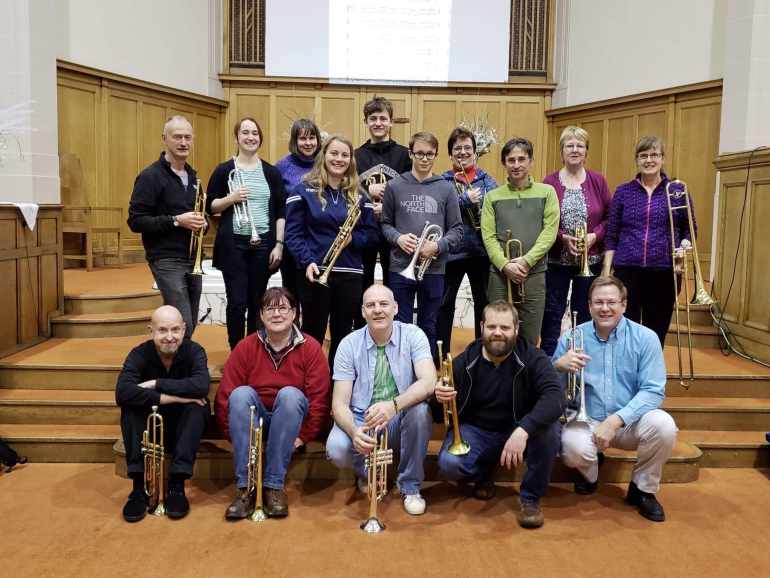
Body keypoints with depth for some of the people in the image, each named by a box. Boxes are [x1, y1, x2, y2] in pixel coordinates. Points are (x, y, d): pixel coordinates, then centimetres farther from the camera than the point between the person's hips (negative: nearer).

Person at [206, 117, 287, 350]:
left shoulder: (272, 173, 6)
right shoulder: (224, 170, 2)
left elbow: (280, 212, 6)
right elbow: (210, 207, 4)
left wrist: (278, 244, -2)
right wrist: (231, 198, -15)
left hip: (263, 244, 2)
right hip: (233, 244, -2)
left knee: (257, 303, 8)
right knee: (237, 303, -3)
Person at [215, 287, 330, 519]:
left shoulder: (310, 348, -6)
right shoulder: (246, 347, -3)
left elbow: (319, 398, -11)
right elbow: (225, 396, -7)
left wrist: (303, 437, -15)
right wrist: (237, 435, -13)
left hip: (289, 422, -1)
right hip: (253, 423, 2)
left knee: (289, 394, -31)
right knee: (241, 393, -28)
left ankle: (274, 486, -28)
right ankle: (245, 487, -29)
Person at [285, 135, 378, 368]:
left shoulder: (358, 196, 11)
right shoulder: (304, 190, 0)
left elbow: (372, 233, 11)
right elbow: (293, 233, -5)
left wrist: (353, 238, -9)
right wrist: (307, 261, -18)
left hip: (350, 274, 4)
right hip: (316, 273, -3)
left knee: (343, 336, 11)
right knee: (313, 335, 3)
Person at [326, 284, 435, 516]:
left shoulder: (413, 335, -6)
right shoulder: (349, 345, -4)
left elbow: (429, 382, -22)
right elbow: (340, 403, -9)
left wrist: (394, 405, -41)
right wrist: (354, 431, -31)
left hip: (401, 421, 0)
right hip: (361, 420, 0)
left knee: (420, 408, -33)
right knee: (336, 450, -30)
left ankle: (410, 487, -10)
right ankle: (368, 472, 9)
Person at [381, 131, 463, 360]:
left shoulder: (446, 189, 4)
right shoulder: (394, 186, 3)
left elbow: (457, 230, 3)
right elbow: (385, 223, 8)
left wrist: (438, 246, -13)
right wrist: (397, 238, -12)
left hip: (434, 270, 1)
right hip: (401, 268, 0)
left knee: (429, 327, 11)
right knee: (401, 326, 7)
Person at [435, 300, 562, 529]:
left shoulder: (532, 358, -12)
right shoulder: (464, 362, -7)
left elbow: (555, 397, -29)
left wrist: (523, 430, -44)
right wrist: (440, 399, -29)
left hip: (517, 432, 0)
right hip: (475, 431, 1)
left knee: (549, 429, -31)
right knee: (449, 465, -29)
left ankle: (531, 498, -7)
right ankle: (483, 473, 10)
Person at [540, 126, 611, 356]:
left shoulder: (597, 181, 3)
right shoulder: (550, 182, -1)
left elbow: (610, 217, 3)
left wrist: (594, 236, -13)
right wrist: (564, 237, -15)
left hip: (590, 261, 1)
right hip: (556, 260, -1)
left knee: (584, 315, 9)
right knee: (552, 313, 3)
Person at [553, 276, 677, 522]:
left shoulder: (645, 338, -5)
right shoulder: (571, 338, -2)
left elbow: (653, 391, -12)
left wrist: (616, 420, -24)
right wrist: (559, 366, -24)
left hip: (630, 422, 1)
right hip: (587, 421, 0)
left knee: (663, 425, -30)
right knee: (574, 448, -33)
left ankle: (643, 489, 0)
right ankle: (590, 472, 10)